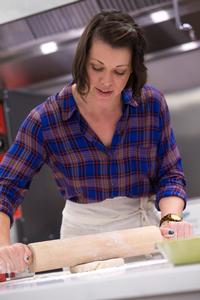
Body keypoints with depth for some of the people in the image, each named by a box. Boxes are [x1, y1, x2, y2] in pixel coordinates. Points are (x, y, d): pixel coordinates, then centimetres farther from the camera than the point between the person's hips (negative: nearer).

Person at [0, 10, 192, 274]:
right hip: (82, 234, -1)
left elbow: (170, 173, -2)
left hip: (144, 227, 1)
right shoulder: (46, 120, -13)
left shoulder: (152, 104, -7)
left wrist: (171, 218, -22)